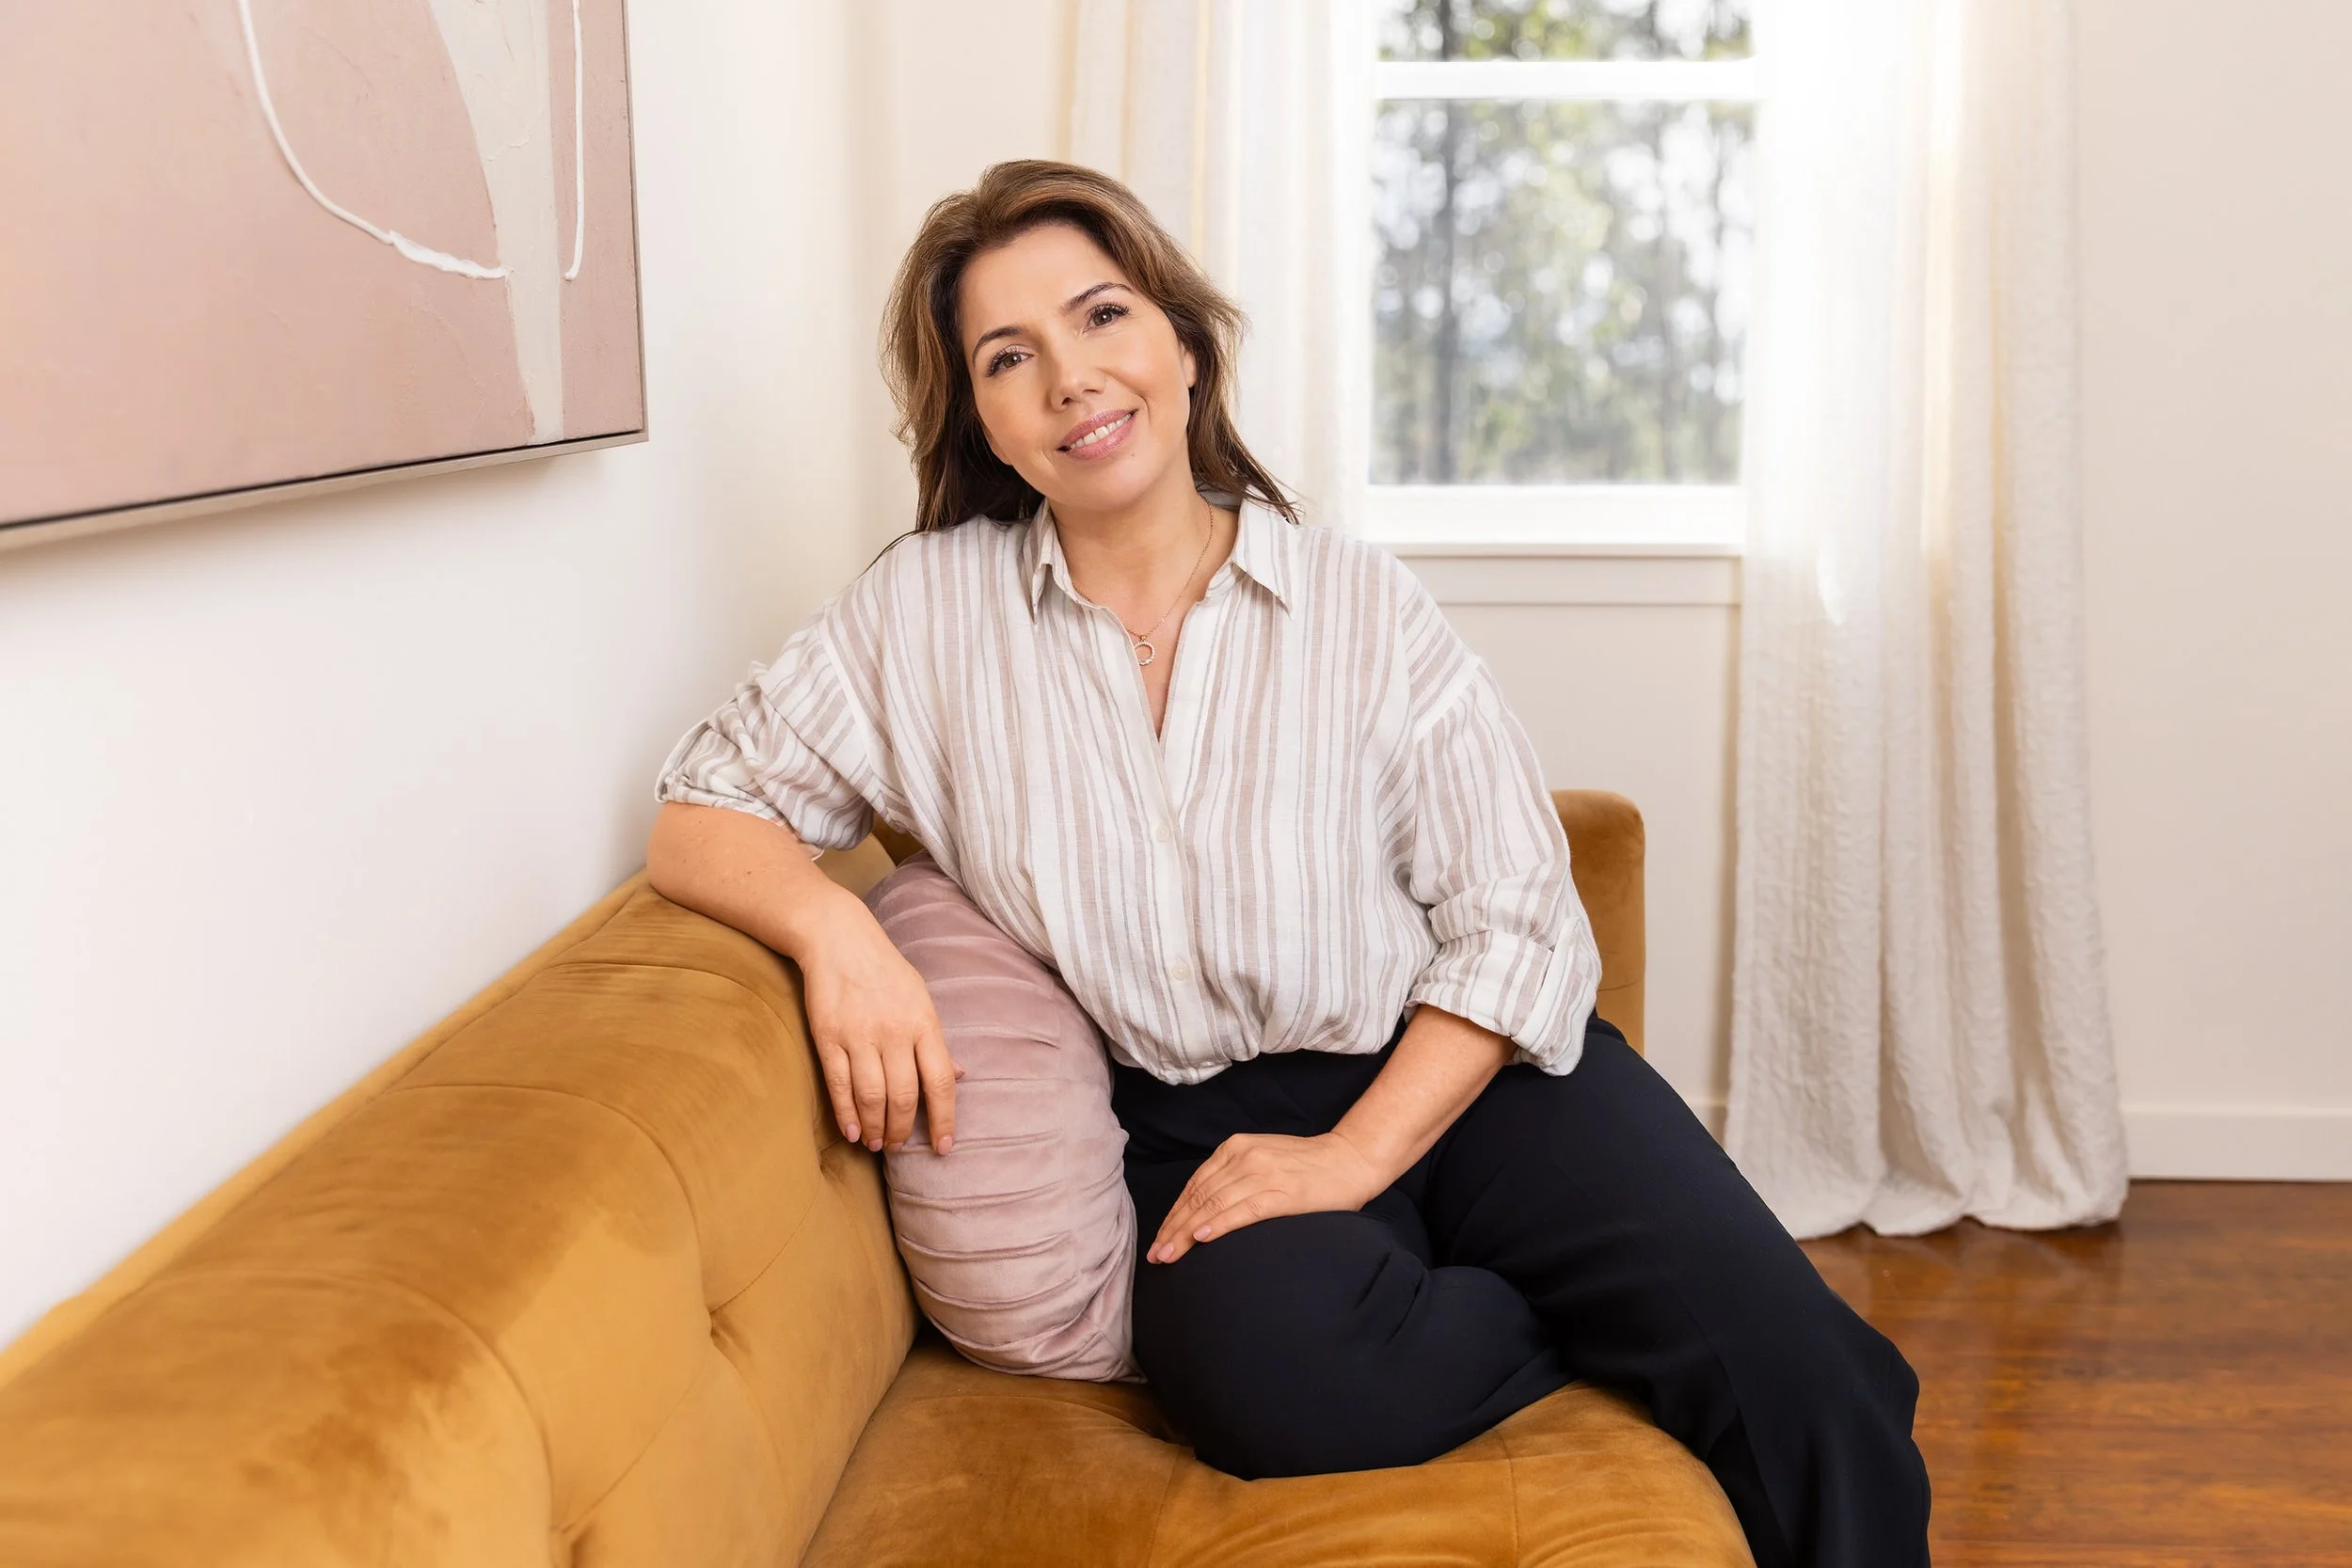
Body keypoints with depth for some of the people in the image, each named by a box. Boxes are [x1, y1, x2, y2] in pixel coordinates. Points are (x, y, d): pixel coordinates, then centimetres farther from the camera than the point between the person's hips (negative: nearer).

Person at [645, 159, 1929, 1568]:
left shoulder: (1364, 605, 0)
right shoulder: (928, 612, 1)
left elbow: (1520, 924, -1)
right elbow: (701, 818, 4)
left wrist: (1357, 1151, -15)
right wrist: (833, 925, -19)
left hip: (1451, 1073, 0)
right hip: (1201, 1124, 1)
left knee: (1806, 1382, -25)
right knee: (1268, 1372, -34)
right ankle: (1607, 1324, -7)